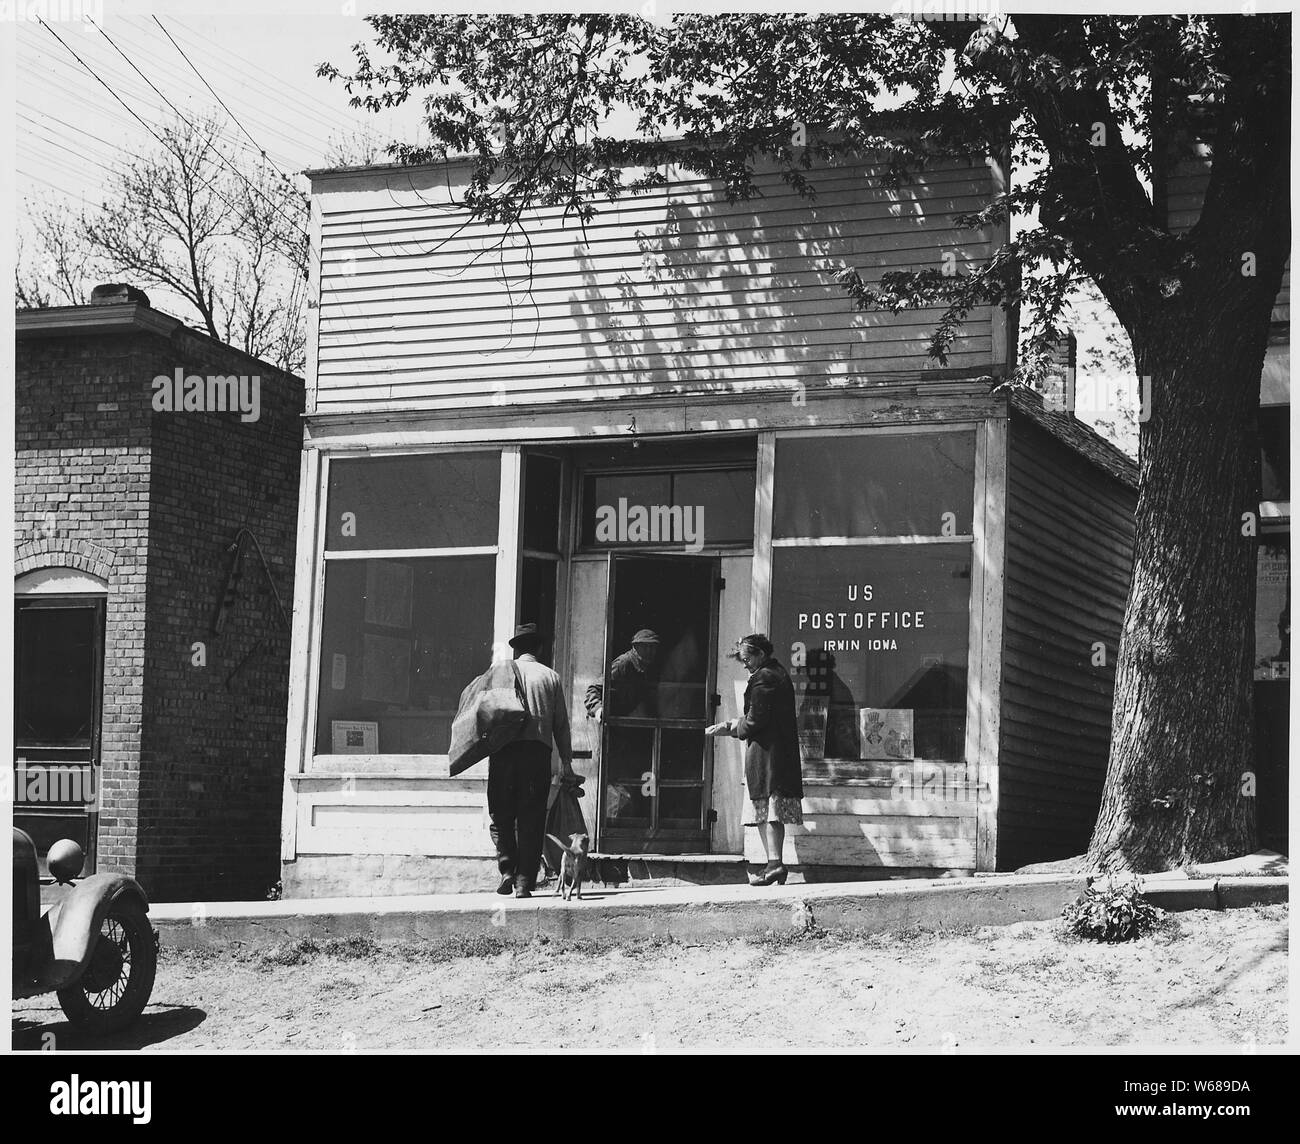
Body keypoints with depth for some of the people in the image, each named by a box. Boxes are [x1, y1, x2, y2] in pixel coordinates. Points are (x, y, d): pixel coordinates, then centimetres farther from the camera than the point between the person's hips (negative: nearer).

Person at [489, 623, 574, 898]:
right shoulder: (550, 676, 12)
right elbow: (561, 722, 11)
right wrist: (566, 761, 14)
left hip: (504, 749, 0)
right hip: (539, 749, 1)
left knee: (501, 815, 10)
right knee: (531, 818, 3)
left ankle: (507, 870, -6)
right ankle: (524, 882, 0)